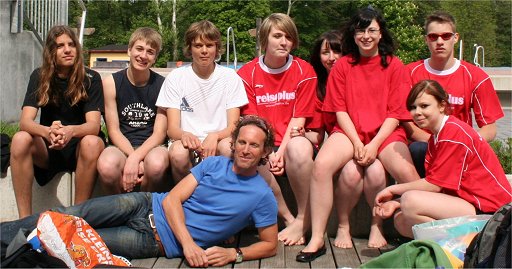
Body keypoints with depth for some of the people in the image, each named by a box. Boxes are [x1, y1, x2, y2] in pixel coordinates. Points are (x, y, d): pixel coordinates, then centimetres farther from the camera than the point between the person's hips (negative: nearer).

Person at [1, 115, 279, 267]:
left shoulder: (262, 196, -3)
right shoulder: (214, 164, 3)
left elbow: (270, 244, 0)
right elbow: (172, 198, -4)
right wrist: (188, 243, -19)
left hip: (157, 242, -3)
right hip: (147, 206, 3)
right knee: (70, 216, -11)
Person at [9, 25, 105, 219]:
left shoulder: (91, 78, -8)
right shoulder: (39, 77, -2)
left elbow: (94, 125, -18)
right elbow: (25, 121, -14)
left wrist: (71, 131, -42)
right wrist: (47, 132, -38)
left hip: (78, 147, -2)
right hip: (47, 148, 2)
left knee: (93, 143, -34)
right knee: (20, 139, -28)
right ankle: (25, 219, -24)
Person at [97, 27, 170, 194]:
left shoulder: (162, 85, 2)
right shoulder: (111, 82, 3)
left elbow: (159, 133, -3)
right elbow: (113, 130, -1)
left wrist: (136, 158, -21)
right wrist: (133, 158, -17)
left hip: (151, 147, 0)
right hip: (122, 147, 1)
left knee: (156, 163, -37)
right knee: (106, 166, -35)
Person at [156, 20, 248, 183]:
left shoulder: (230, 77, 3)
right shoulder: (175, 78, 3)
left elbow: (233, 127, -1)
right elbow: (172, 128, -2)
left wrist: (214, 136, -24)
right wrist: (185, 135, -27)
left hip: (217, 142, 0)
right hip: (188, 142, 0)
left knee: (228, 147, -33)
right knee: (178, 151, -34)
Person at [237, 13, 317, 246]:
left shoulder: (304, 71, 1)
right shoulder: (247, 73, 3)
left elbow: (298, 120, -3)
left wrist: (281, 151, -17)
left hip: (290, 141, 0)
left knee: (300, 147, -37)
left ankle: (303, 219, -16)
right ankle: (288, 218, -17)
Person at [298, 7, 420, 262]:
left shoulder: (395, 66, 6)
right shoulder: (342, 66, 9)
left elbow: (396, 113, 0)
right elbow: (340, 110, 3)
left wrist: (374, 145, -14)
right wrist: (357, 142, -12)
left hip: (385, 133, 0)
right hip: (349, 132, 1)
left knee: (407, 174, -31)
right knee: (321, 164, -31)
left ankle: (377, 225, -3)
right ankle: (317, 239, -20)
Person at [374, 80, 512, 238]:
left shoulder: (454, 132, -15)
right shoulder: (436, 137, 16)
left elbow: (434, 185, -17)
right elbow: (432, 184, 8)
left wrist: (393, 189, -5)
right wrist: (396, 203, -4)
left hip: (487, 209, -10)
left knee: (410, 202, -26)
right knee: (401, 220, 1)